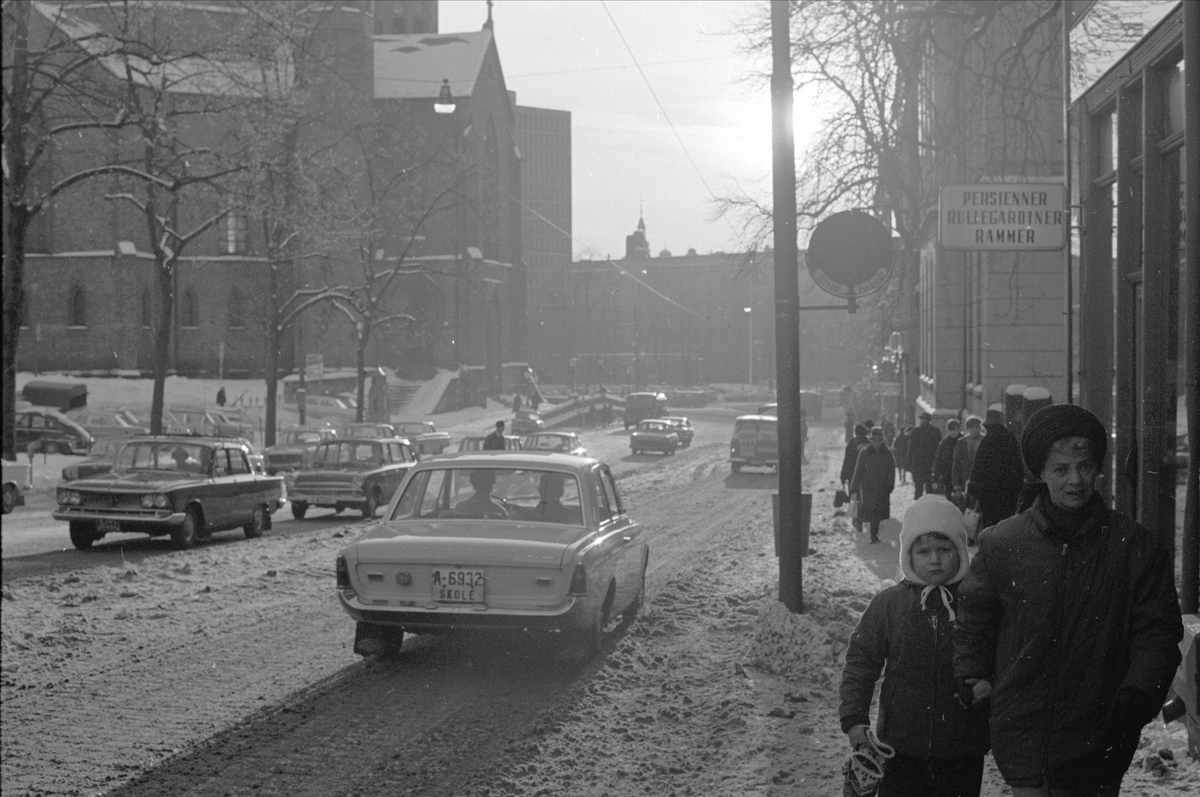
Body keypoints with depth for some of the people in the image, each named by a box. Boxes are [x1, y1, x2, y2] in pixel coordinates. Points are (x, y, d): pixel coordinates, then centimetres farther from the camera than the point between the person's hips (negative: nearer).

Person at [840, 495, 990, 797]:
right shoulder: (888, 604, -1)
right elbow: (860, 662, 4)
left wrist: (990, 683, -16)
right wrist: (854, 720, -4)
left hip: (963, 752, 0)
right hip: (902, 748, 0)